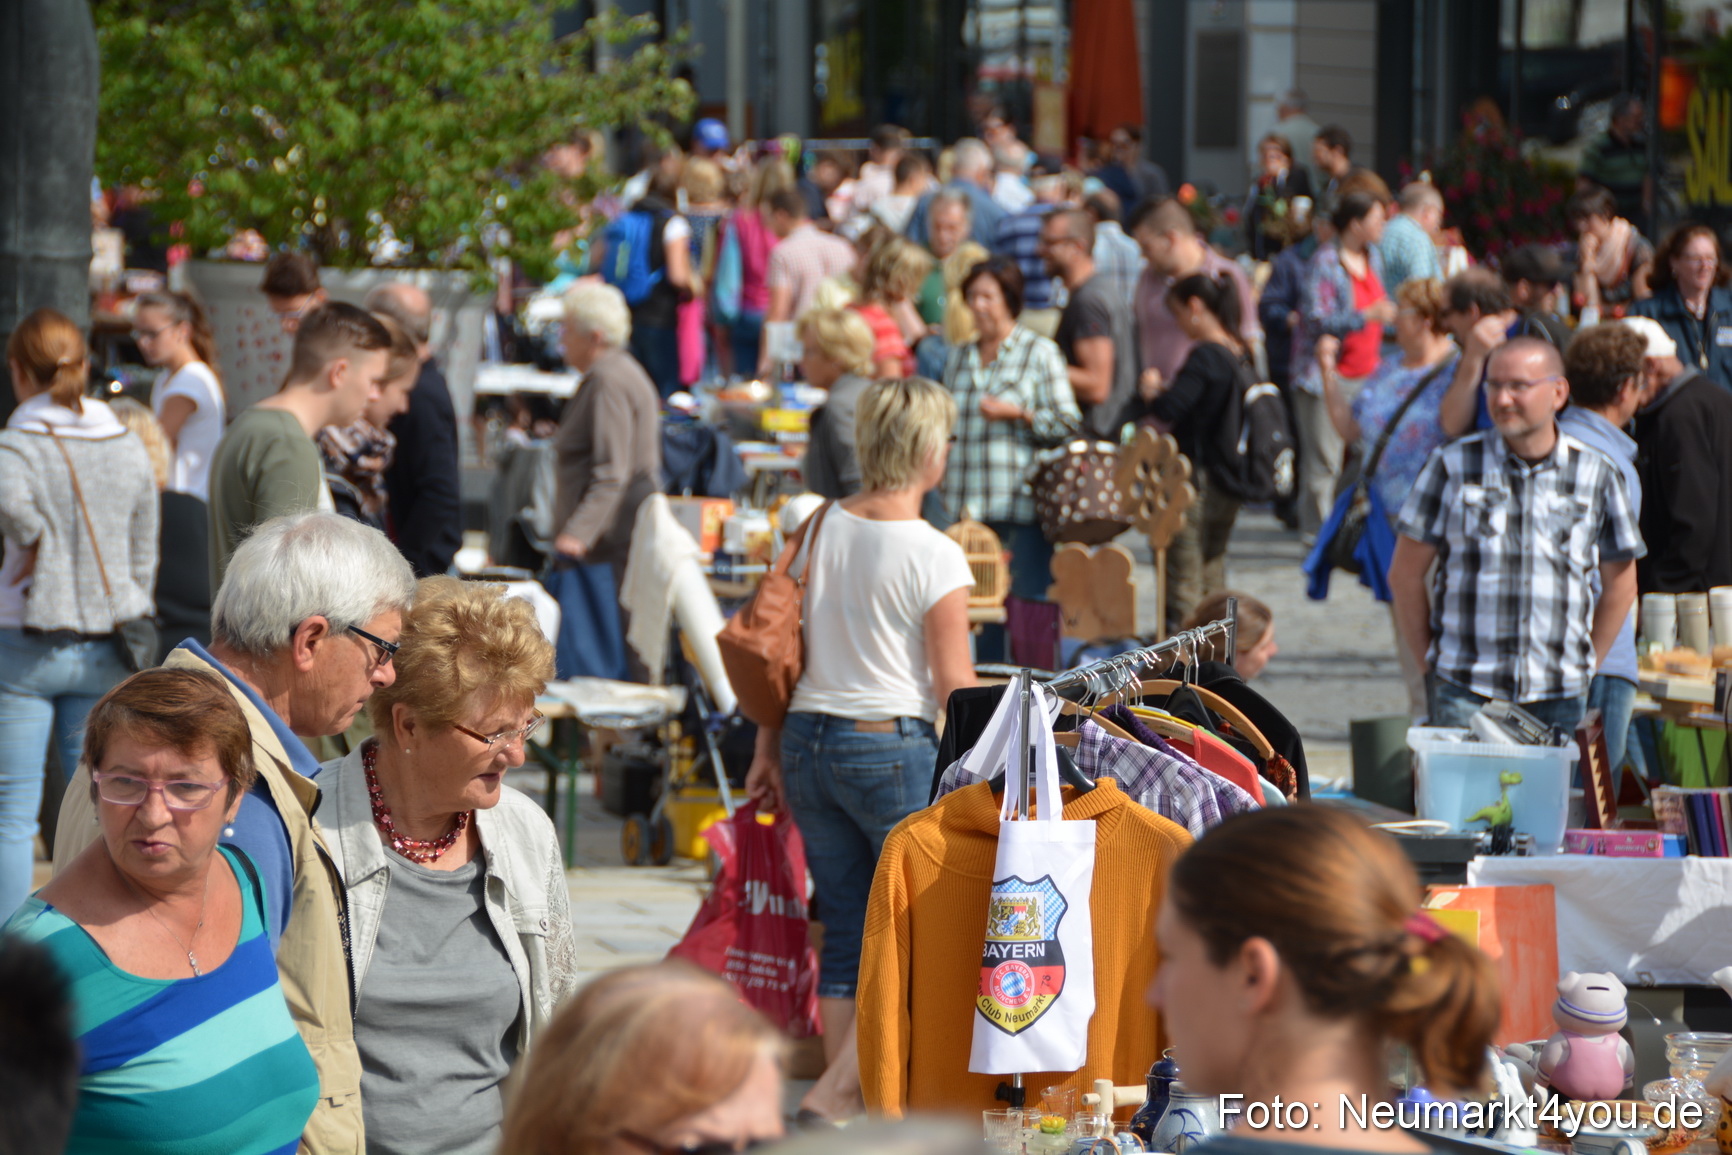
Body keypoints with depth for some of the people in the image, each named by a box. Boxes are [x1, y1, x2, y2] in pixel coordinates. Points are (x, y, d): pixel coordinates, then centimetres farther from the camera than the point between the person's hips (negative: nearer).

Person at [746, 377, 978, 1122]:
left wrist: (768, 749, 18)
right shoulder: (935, 558, -11)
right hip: (894, 745, -6)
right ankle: (845, 1081, -2)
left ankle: (847, 1098, 16)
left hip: (810, 736, 6)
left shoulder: (817, 529, 4)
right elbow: (955, 690, -9)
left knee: (845, 928, 12)